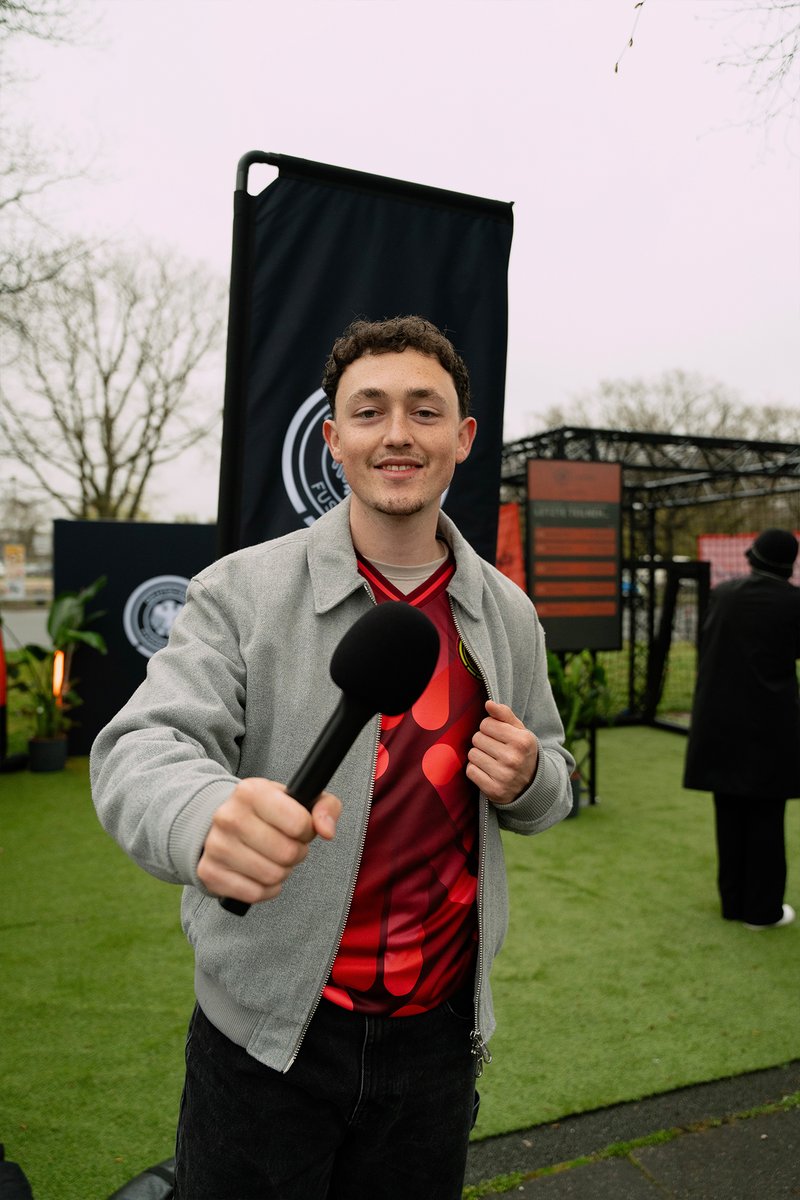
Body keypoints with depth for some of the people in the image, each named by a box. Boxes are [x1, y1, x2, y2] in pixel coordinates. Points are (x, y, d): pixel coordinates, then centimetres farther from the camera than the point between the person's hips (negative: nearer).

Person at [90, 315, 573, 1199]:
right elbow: (141, 750, -21)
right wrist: (206, 818, -43)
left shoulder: (507, 613, 0)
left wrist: (528, 779, -13)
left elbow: (550, 782, 11)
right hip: (265, 1032, -3)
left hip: (438, 1029, 4)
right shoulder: (242, 590, -12)